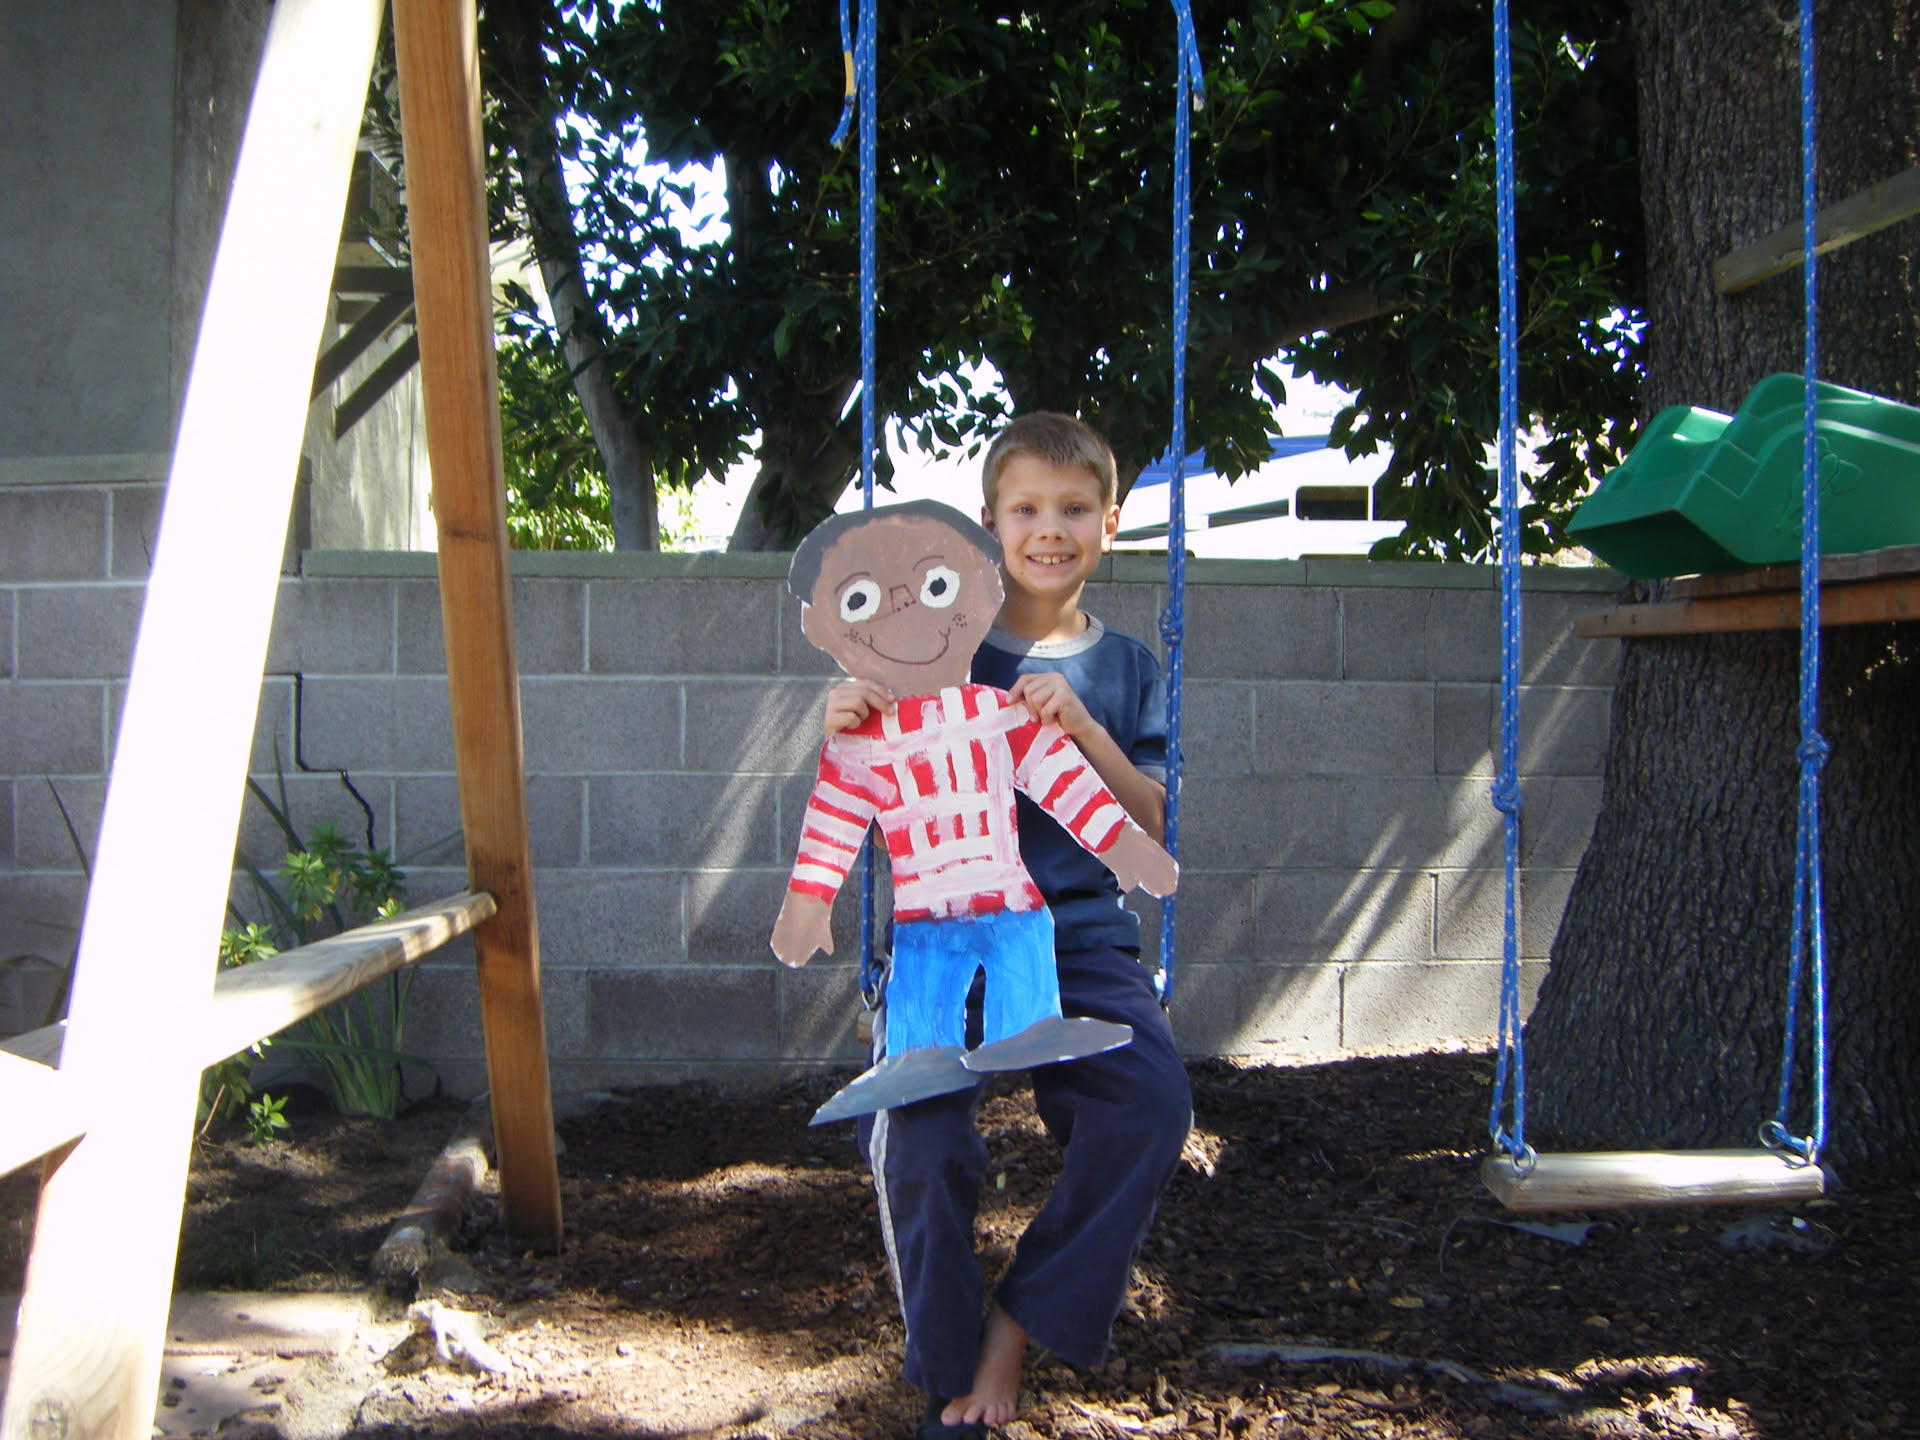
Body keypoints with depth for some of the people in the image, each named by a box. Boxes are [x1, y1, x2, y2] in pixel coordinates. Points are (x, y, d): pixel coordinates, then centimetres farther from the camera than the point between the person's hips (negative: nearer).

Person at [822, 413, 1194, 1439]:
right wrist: (849, 730, -16)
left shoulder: (1125, 669, 9)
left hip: (1080, 932, 2)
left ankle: (1023, 1321, -2)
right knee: (916, 1134, -22)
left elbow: (1148, 824, 1)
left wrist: (1081, 727, -14)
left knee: (1153, 1104, -24)